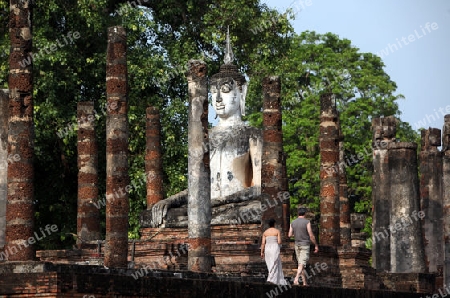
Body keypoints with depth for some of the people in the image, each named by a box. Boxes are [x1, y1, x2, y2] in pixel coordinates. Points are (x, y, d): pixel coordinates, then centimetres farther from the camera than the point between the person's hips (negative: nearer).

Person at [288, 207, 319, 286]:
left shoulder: (293, 223, 3)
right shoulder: (307, 222, -11)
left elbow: (289, 235, 4)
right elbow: (311, 235, -12)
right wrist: (316, 245, -3)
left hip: (297, 245, 5)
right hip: (305, 245, -5)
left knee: (300, 263, 13)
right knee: (302, 263, -12)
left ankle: (304, 282, 14)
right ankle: (296, 279, -31)